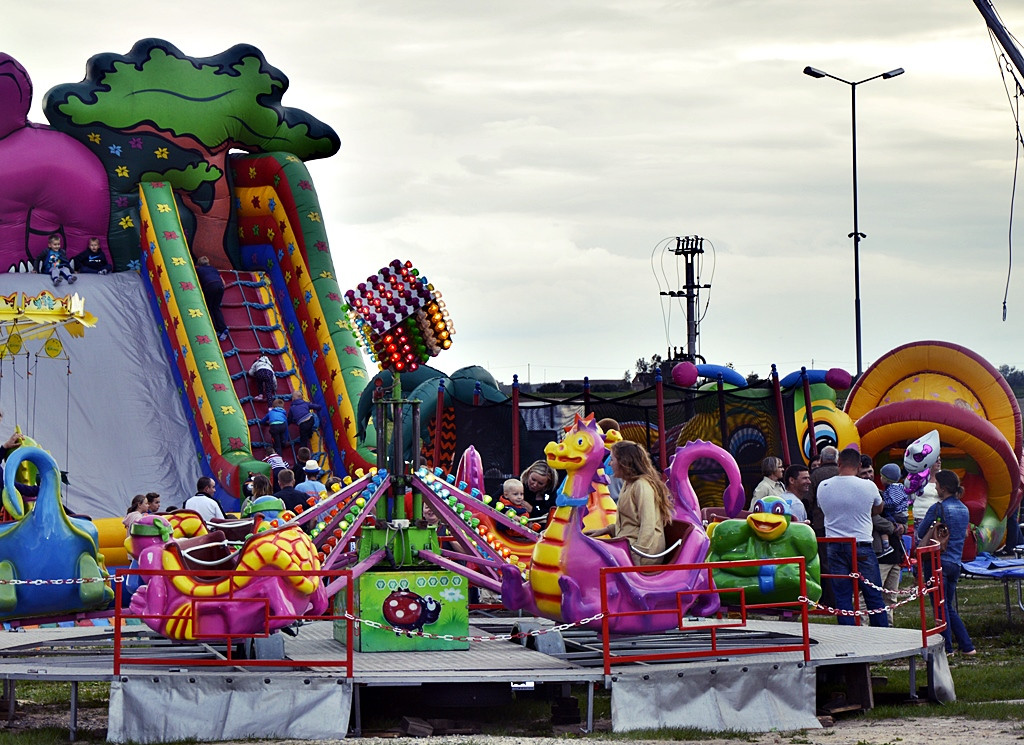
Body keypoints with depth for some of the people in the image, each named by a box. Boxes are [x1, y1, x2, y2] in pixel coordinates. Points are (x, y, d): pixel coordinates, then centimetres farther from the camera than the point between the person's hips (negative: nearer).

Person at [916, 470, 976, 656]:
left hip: (938, 562, -7)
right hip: (955, 562, 7)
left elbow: (921, 533, -7)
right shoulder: (964, 509, 9)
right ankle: (967, 646, 13)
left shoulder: (938, 508, -14)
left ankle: (946, 647, 4)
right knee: (950, 608, 16)